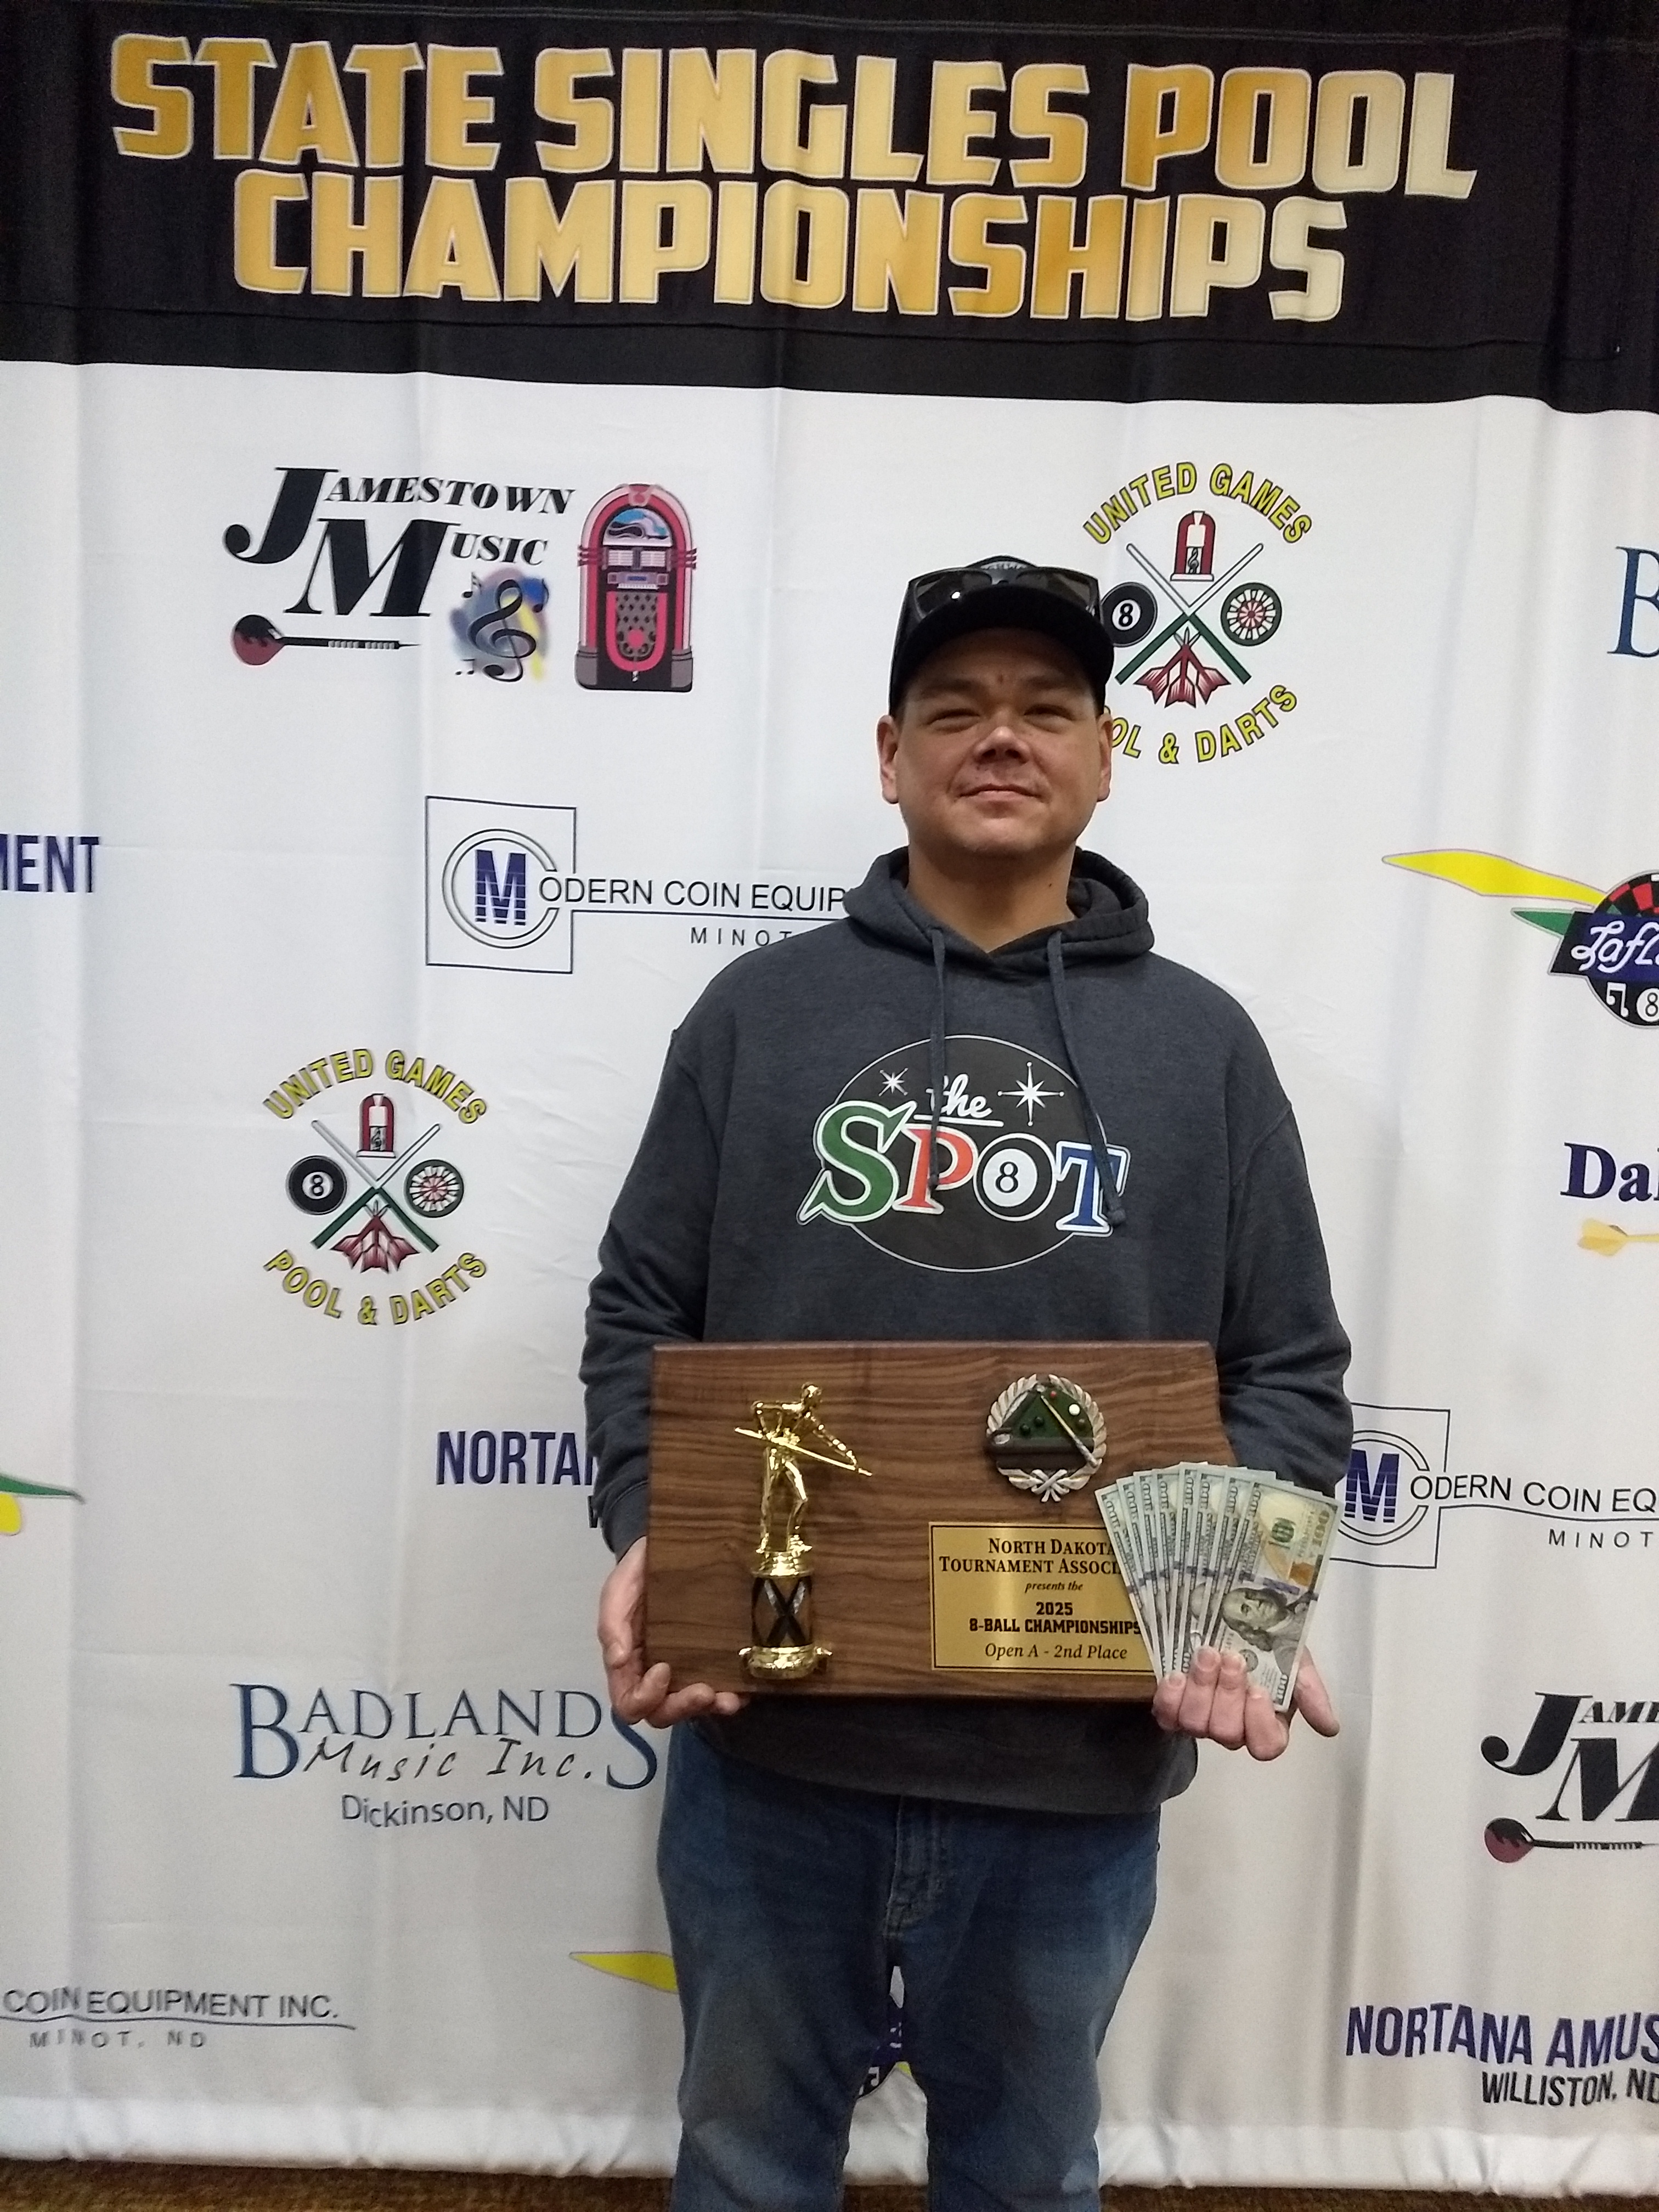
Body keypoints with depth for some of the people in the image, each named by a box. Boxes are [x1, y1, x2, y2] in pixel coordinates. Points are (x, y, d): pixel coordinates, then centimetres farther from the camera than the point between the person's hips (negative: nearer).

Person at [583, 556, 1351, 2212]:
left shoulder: (1200, 1043, 2)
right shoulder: (761, 1008, 1)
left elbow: (1288, 1372, 3)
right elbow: (640, 1314, 3)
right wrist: (647, 1537, -13)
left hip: (1077, 1764, 1)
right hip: (766, 1733, 0)